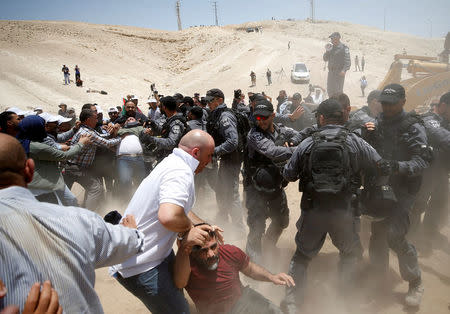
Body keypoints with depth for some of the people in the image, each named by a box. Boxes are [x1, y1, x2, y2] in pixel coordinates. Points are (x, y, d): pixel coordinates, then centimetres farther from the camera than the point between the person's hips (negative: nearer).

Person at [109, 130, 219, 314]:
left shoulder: (171, 162, 10)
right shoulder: (181, 172, -24)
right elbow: (168, 216, -41)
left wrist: (203, 226, 14)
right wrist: (186, 231, -20)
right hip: (139, 266, -10)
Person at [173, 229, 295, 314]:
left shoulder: (231, 252, -12)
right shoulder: (189, 263, -24)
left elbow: (250, 268, 8)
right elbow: (180, 283, -49)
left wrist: (271, 277, -9)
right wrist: (183, 250, -66)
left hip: (243, 298, 3)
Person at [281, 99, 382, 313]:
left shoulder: (307, 144, -5)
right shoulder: (355, 142, -5)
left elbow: (288, 175, 1)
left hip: (312, 209, 1)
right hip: (343, 209, 0)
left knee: (302, 255, 17)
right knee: (351, 252, 26)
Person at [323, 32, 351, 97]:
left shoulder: (344, 48, -5)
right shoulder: (331, 48, 14)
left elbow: (348, 61, -11)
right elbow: (325, 59, 14)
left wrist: (344, 70, -25)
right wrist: (327, 51, -2)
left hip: (339, 72, -7)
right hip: (331, 71, 7)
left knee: (338, 90, -9)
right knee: (330, 90, 8)